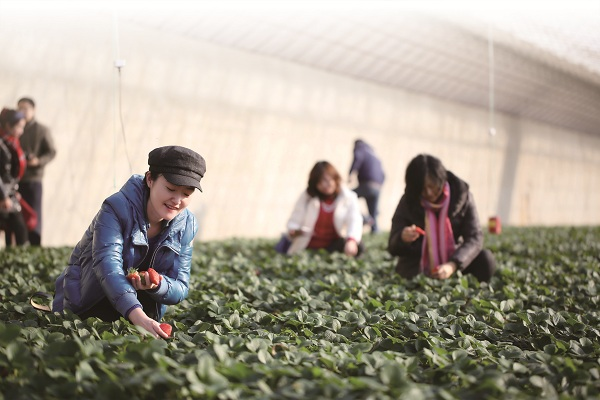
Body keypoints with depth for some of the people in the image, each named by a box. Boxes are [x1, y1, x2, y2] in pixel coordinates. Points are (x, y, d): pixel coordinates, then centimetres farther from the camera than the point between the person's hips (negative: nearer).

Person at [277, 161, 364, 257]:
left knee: (358, 247, -29)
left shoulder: (349, 197, -3)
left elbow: (355, 221, -18)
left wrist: (351, 240, -40)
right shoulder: (306, 196, 0)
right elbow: (294, 221, -1)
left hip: (334, 244, 0)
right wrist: (293, 231, -28)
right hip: (308, 246, 0)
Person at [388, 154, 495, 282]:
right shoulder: (408, 202, -6)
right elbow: (393, 248, -4)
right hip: (418, 269, -1)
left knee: (485, 259, -24)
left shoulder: (461, 196, -7)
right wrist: (402, 238, -31)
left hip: (453, 263, 1)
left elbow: (475, 237, -16)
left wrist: (452, 265, -34)